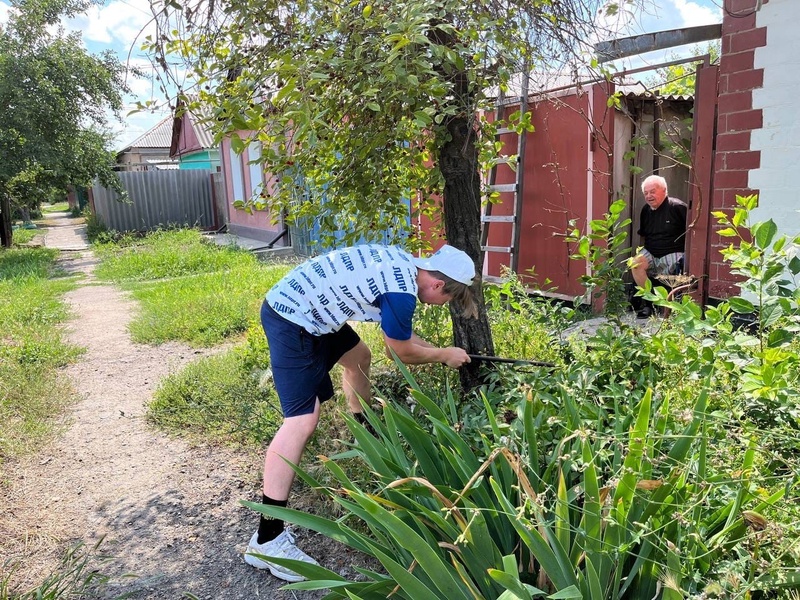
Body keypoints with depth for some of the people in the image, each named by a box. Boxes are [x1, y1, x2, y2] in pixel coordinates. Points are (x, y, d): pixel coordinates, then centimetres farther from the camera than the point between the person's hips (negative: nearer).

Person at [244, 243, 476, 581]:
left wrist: (434, 349, 24)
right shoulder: (401, 292, -20)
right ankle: (266, 540, -12)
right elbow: (400, 353, -3)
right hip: (291, 320, -11)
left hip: (298, 306, 11)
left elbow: (398, 334, 22)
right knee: (303, 420, -16)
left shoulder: (403, 265, 8)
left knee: (359, 357, 27)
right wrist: (444, 355, 11)